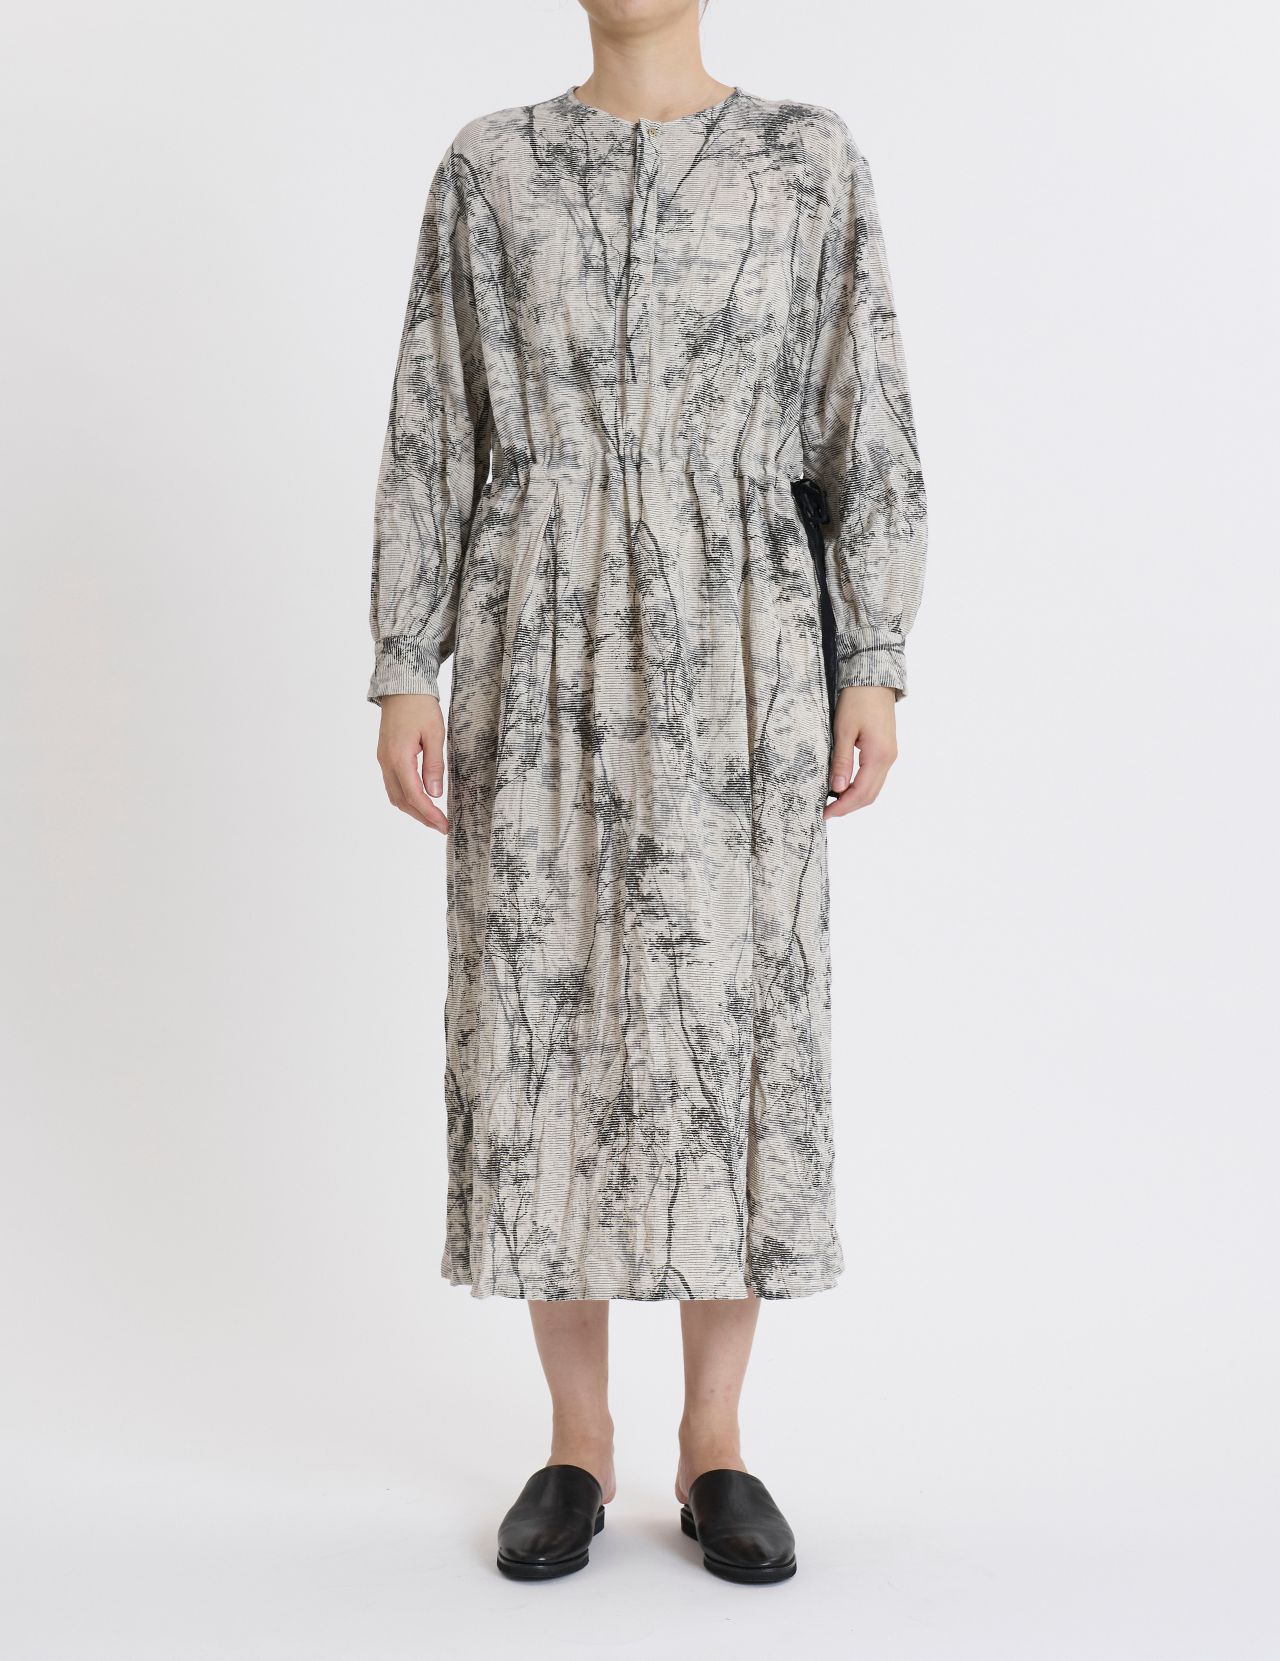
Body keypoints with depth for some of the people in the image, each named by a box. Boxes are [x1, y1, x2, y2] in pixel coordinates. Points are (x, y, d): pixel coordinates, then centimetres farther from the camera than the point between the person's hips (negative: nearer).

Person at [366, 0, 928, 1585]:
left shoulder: (809, 157, 7)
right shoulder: (488, 166, 9)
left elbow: (868, 425, 5)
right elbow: (431, 433, 6)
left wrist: (874, 669, -3)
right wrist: (405, 675, -2)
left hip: (737, 659, 0)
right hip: (540, 662, 1)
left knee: (734, 1026, 0)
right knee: (540, 1023, 2)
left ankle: (714, 1447, 17)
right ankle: (577, 1445, 17)